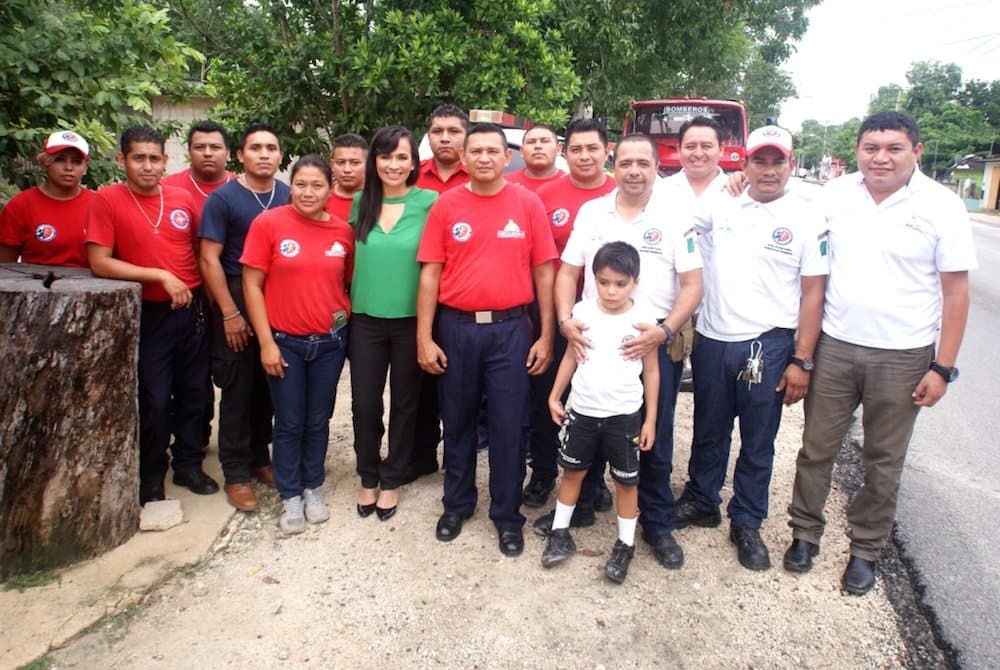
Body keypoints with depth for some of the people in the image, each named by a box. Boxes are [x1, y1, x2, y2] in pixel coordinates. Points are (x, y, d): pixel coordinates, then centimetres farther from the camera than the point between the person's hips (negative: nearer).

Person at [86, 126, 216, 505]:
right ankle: (151, 479, 22)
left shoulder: (182, 199, 3)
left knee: (194, 392, 13)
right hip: (148, 314, -3)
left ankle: (188, 465, 31)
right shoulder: (106, 200, -8)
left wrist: (208, 297, 5)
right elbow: (99, 263, -14)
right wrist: (161, 276, -19)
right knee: (154, 401, 2)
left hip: (192, 309, 4)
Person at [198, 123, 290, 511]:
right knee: (238, 389, 3)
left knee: (269, 386, 11)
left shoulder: (290, 197, 6)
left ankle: (260, 458, 28)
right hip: (236, 303, -3)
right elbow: (209, 260, -7)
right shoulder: (222, 199, -5)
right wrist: (230, 313, -12)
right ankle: (236, 473, 14)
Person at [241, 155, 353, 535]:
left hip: (330, 342, 2)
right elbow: (252, 285, -7)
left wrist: (347, 325, 3)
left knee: (318, 421, 14)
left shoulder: (343, 231, 0)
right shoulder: (268, 223, -8)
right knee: (289, 423, 8)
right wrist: (266, 343, -9)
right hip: (283, 342, -2)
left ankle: (313, 489, 32)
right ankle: (290, 497, 25)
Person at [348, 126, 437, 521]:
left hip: (411, 319, -2)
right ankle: (368, 478, 28)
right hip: (366, 318, 2)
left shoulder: (429, 202, -6)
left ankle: (391, 481, 28)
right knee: (364, 403, 7)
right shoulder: (360, 202, 4)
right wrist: (346, 302, 7)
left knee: (404, 403, 10)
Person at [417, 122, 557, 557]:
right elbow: (430, 274, 1)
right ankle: (457, 504, 33)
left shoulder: (528, 204, 0)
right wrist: (424, 337, -3)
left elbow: (543, 272, 2)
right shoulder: (446, 206, 1)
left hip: (510, 328, -1)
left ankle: (507, 514, 23)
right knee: (458, 421, 14)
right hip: (456, 328, 1)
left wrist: (546, 335, -2)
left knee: (508, 425, 6)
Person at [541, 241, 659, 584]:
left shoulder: (643, 317, -9)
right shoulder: (583, 312, -4)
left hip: (624, 415, -2)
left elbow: (651, 371, -2)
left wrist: (650, 418, -3)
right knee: (572, 471, 14)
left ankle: (625, 545, 25)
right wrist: (555, 396, 7)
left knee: (626, 481, 9)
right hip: (582, 410, 3)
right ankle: (560, 534, 30)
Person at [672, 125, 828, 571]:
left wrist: (802, 361, -9)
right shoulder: (719, 208, 4)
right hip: (711, 340, 3)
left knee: (757, 443, 10)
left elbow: (812, 293, -4)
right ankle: (700, 503, 35)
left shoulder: (806, 220, -2)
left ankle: (746, 523, 26)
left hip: (768, 345, -2)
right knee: (709, 432, 17)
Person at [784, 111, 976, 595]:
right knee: (816, 448, 10)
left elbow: (956, 292, -4)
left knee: (883, 462, 12)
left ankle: (866, 549, 29)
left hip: (902, 357, -1)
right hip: (834, 346, 2)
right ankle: (805, 532, 28)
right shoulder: (834, 195, 0)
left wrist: (942, 367, -7)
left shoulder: (941, 206, -6)